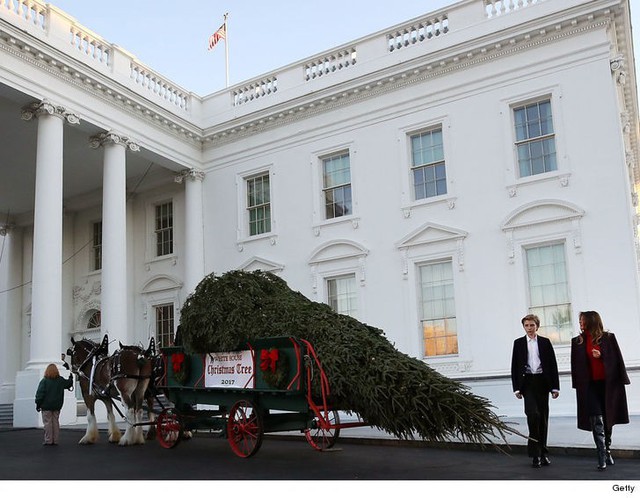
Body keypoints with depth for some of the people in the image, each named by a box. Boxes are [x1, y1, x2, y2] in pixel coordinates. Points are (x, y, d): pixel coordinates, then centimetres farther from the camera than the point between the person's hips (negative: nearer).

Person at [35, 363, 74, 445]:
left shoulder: (44, 381, -11)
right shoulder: (61, 380, 2)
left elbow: (40, 393, -11)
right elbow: (69, 383, 20)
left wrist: (38, 404, -3)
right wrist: (71, 378, 41)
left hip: (46, 406, -4)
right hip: (57, 406, 4)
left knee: (47, 423, 0)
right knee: (55, 422, 10)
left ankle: (48, 441, 1)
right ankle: (55, 440, 12)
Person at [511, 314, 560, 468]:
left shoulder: (545, 342, 7)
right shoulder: (518, 343, 6)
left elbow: (553, 365, 6)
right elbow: (514, 366, 6)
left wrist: (555, 386, 0)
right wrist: (516, 388, 0)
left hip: (542, 382, 1)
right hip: (527, 383, -1)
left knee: (543, 417, 5)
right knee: (533, 414, -16)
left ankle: (542, 452, 18)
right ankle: (535, 453, -7)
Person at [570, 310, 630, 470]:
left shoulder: (608, 338, 0)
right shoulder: (578, 342, 6)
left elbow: (617, 360, 1)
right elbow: (576, 366, 8)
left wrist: (601, 356, -15)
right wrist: (578, 384, 4)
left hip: (608, 384, 0)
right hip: (589, 385, 0)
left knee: (608, 419, 12)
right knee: (596, 421, -9)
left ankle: (607, 451, 27)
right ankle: (602, 457, -11)